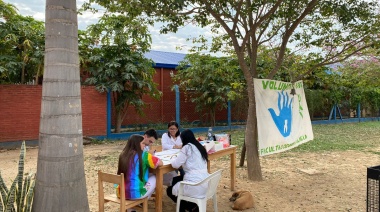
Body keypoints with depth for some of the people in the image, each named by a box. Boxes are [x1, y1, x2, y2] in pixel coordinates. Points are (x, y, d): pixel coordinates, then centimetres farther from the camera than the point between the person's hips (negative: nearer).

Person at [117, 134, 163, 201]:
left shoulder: (123, 154, 3)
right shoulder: (143, 155, -13)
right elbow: (160, 163, -7)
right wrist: (151, 157, 14)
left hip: (121, 192, 6)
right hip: (136, 194, -6)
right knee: (154, 178, 21)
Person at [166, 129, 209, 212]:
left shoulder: (187, 147, -10)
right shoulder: (200, 146, 13)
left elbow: (175, 164, -8)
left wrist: (173, 158, 14)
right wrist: (178, 158, 23)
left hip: (195, 186, -8)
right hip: (205, 183, 8)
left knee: (169, 190, 17)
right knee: (175, 180, 28)